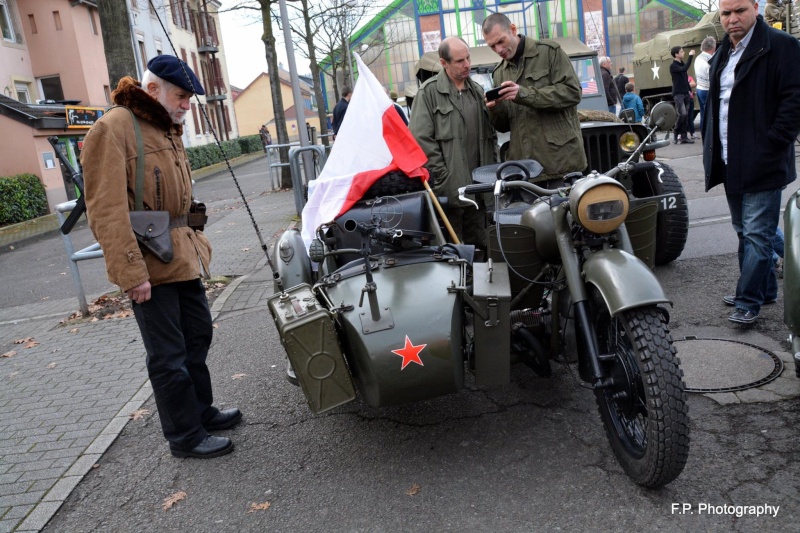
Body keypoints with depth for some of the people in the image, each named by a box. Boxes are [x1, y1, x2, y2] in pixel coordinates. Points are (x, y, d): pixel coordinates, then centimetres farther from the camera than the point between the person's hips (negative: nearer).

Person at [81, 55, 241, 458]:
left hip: (184, 256, 9)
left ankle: (201, 411, 34)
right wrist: (131, 272, -23)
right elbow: (106, 211, -21)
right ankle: (185, 437, 14)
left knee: (197, 336, 18)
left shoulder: (167, 129, 15)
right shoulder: (113, 130, -14)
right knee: (169, 355, 1)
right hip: (151, 265, -9)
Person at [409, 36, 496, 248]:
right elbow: (422, 139, -10)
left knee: (480, 245, 11)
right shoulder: (429, 92, -3)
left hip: (477, 185, 6)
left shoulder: (477, 90, 16)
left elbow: (489, 135, 19)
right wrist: (443, 177, -14)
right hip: (449, 187, -5)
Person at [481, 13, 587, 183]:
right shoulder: (499, 73, 17)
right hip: (524, 169, 4)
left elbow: (572, 92, -9)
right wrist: (496, 109, -5)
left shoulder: (550, 51, 2)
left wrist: (525, 93, -16)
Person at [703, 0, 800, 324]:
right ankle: (764, 289, 29)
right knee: (745, 232, 16)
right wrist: (712, 148, 14)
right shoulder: (723, 54, 17)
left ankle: (749, 300, 2)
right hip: (731, 163, 8)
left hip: (761, 164, -8)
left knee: (756, 234, -5)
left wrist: (772, 145, -18)